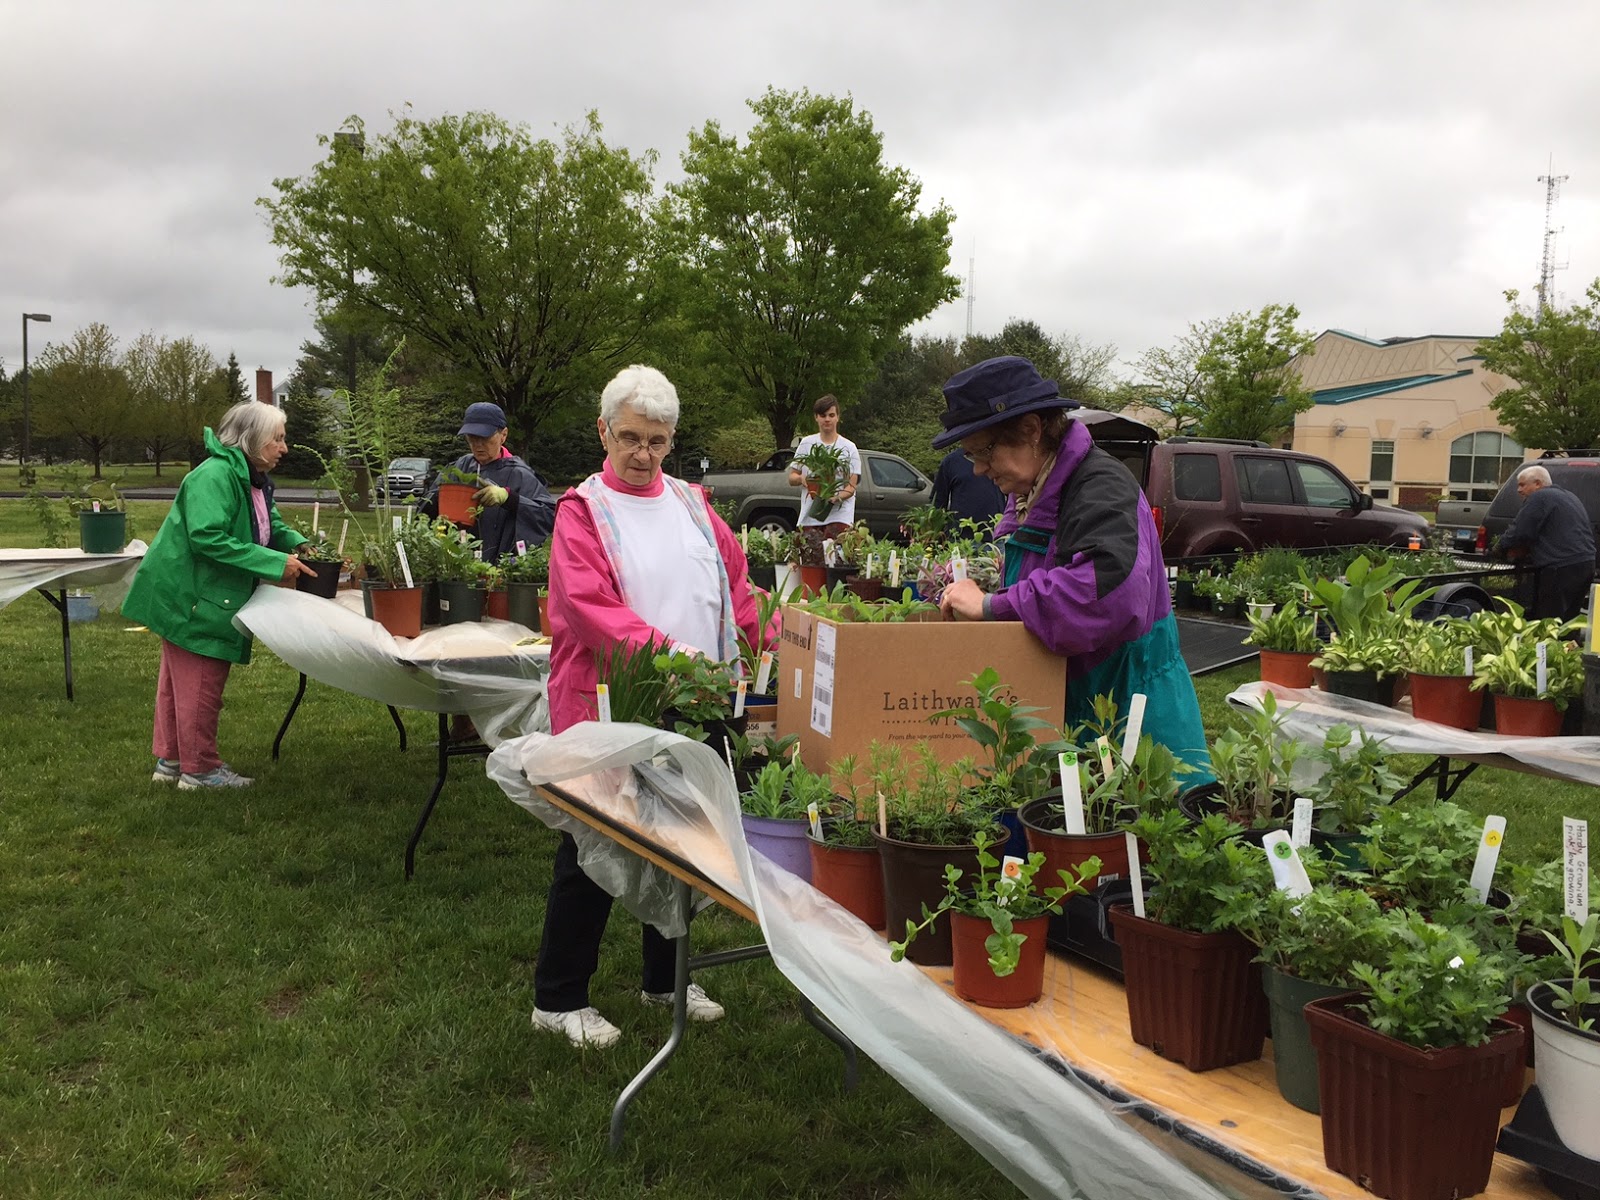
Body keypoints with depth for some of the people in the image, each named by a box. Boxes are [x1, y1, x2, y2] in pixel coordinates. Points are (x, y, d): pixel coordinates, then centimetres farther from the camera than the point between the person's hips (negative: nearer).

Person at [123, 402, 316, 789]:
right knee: (200, 684, -2)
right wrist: (276, 563, -30)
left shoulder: (255, 479, 8)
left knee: (179, 680, 19)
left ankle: (170, 759, 31)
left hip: (211, 596, 11)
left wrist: (298, 545, -2)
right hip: (189, 596, -11)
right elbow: (207, 537, -32)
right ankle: (199, 769, 9)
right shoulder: (215, 475, -24)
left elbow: (272, 527, 19)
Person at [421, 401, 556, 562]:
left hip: (500, 566, -4)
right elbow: (425, 509, 13)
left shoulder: (518, 474, -6)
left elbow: (551, 515, -17)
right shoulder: (460, 466, 8)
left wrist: (508, 497, -25)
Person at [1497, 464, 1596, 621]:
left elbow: (1520, 532, -13)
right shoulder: (1569, 496, 25)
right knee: (1568, 622, 14)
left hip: (1561, 568, -10)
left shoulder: (1539, 498, -7)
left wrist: (1503, 543, 8)